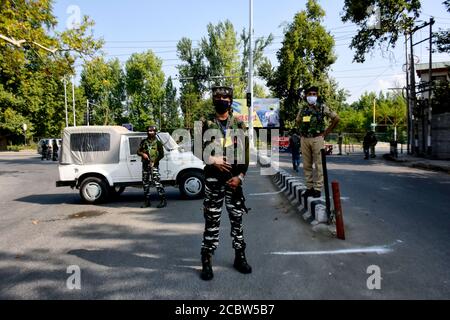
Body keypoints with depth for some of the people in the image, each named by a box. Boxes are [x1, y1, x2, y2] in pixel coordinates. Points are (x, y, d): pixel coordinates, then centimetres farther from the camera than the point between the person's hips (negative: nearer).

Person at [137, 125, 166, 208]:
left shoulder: (157, 143, 1)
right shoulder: (143, 142, 14)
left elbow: (162, 154, -3)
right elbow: (138, 151, 14)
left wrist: (154, 162, -14)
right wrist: (142, 154, -9)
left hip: (154, 165, -5)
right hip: (145, 165, 5)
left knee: (157, 183, -11)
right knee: (145, 183, 9)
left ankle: (163, 200, -7)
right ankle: (147, 201, 18)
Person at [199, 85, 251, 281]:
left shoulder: (239, 125, 9)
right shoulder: (206, 125, 6)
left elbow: (245, 153, 4)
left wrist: (240, 176, -7)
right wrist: (212, 160, -15)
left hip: (234, 178, 1)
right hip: (213, 178, -1)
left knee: (237, 218, 7)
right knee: (212, 220, 0)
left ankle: (240, 257, 21)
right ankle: (207, 261, 9)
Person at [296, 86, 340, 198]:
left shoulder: (322, 107, 0)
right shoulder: (302, 108, 10)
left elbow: (336, 118, 3)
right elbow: (297, 121, 27)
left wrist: (326, 132, 0)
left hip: (317, 139, -4)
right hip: (304, 139, 4)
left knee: (319, 165, -3)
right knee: (307, 165, 7)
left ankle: (318, 188, 2)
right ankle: (309, 187, 15)